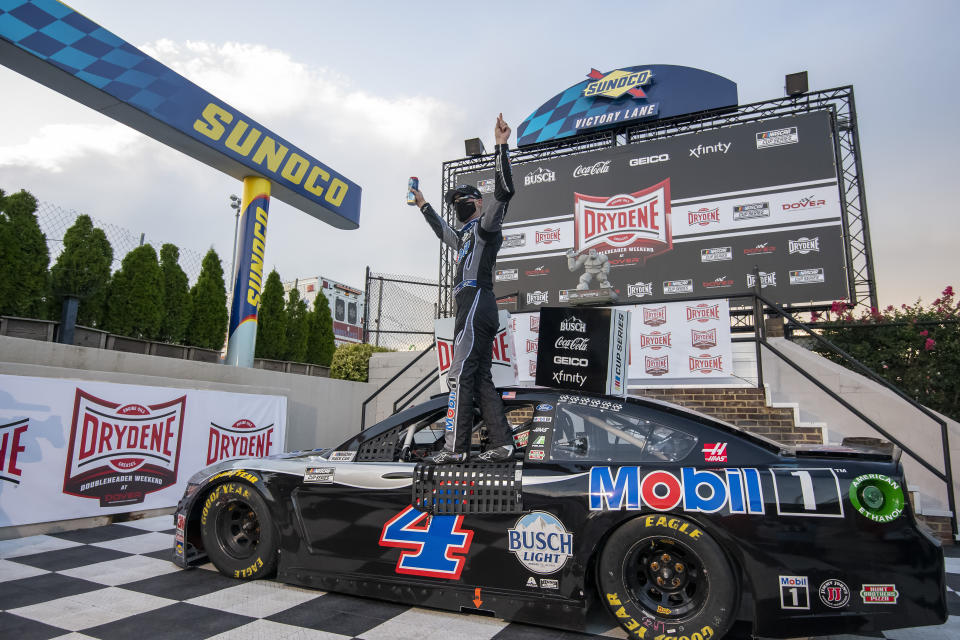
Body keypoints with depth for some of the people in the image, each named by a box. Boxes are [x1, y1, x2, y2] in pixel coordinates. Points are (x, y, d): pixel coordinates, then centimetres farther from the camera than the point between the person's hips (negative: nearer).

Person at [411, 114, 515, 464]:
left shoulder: (486, 224, 5)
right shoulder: (464, 236, 31)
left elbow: (504, 190, -11)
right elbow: (443, 231, 50)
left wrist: (501, 146, -14)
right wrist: (423, 205, 57)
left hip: (477, 301, -10)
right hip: (472, 308, 10)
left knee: (461, 375, -13)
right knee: (481, 378, 5)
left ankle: (455, 447, -13)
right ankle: (501, 444, 4)